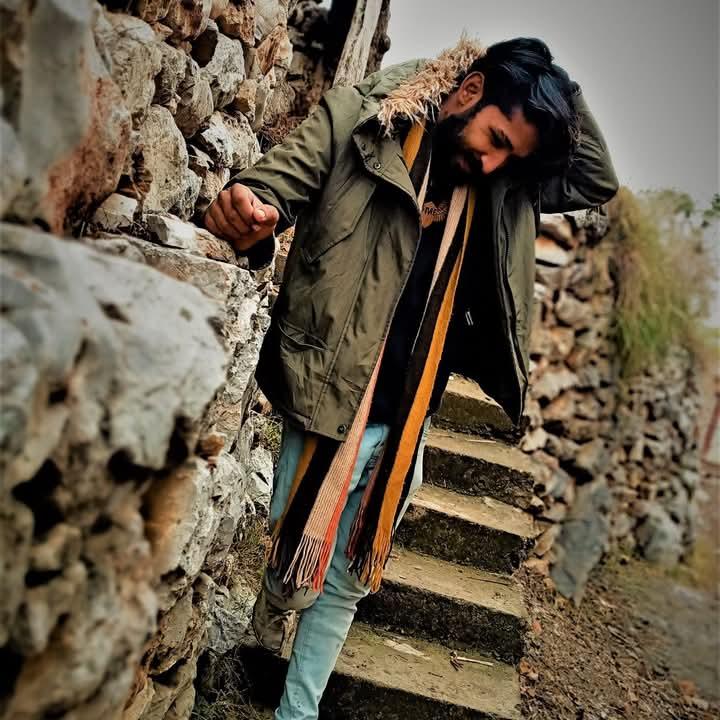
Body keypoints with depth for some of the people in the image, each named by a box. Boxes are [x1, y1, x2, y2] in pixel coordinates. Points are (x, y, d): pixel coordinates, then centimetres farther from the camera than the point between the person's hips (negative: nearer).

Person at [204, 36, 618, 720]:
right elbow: (278, 182, -11)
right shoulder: (358, 119, -4)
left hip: (406, 426, 5)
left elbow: (598, 182, 15)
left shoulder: (503, 189, 9)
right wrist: (249, 211, -34)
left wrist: (561, 90, 4)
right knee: (292, 560, 7)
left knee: (344, 579, 15)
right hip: (326, 405, -4)